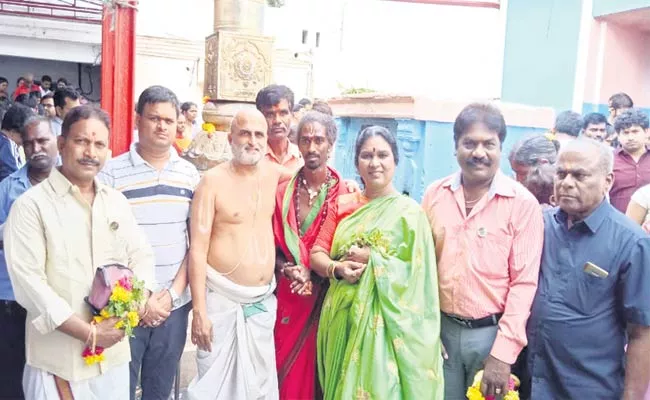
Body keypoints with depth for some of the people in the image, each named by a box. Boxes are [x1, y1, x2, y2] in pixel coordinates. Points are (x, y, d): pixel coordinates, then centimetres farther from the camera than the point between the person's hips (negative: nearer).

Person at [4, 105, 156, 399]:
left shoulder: (117, 201, 7)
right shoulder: (31, 205, -9)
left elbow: (141, 254, 9)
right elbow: (28, 282, -16)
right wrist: (89, 333, -18)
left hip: (114, 352, 5)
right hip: (58, 359, -5)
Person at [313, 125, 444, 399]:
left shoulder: (408, 211, -6)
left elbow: (416, 274, -11)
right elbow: (317, 253, 4)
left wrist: (370, 259, -16)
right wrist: (336, 269, -15)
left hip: (382, 325, -4)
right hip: (341, 318, 5)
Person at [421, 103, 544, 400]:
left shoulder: (523, 203, -10)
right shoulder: (435, 194, 0)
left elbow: (524, 282, -11)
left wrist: (503, 355, -13)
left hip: (491, 332, -3)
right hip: (441, 328, 3)